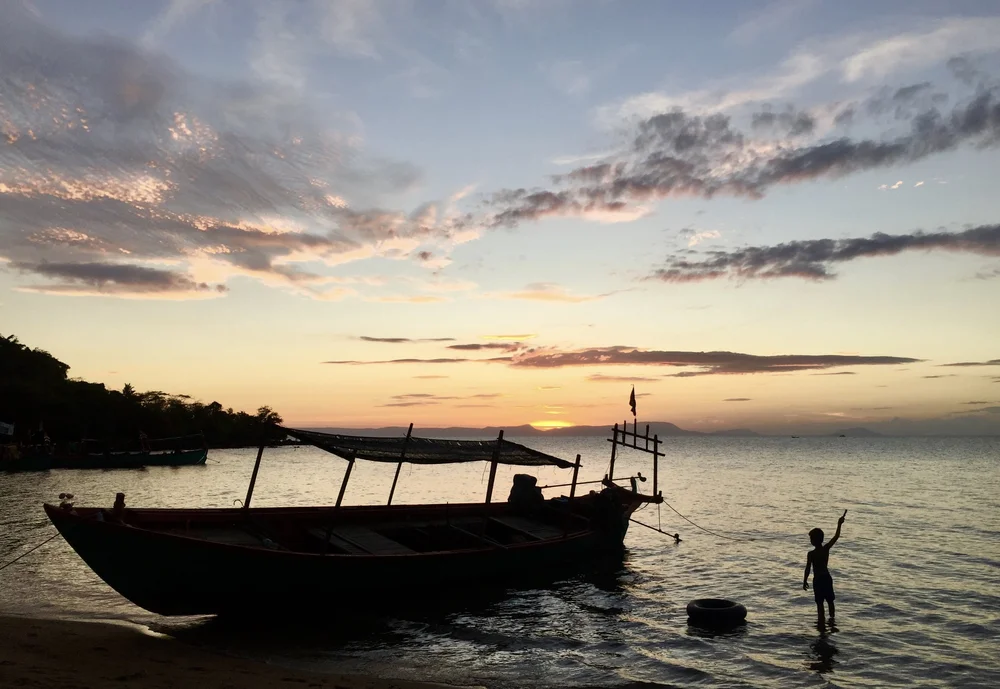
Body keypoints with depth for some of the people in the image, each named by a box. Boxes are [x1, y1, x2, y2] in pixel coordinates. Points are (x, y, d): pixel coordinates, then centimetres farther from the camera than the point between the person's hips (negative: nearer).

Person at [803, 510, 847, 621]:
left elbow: (808, 569, -14)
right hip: (827, 578, 5)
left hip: (817, 579, -5)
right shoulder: (826, 548, -8)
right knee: (830, 601, 19)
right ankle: (832, 618, 28)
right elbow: (836, 537, 1)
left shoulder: (811, 554, -18)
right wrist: (839, 524, 6)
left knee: (820, 603, 3)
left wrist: (805, 581, -4)